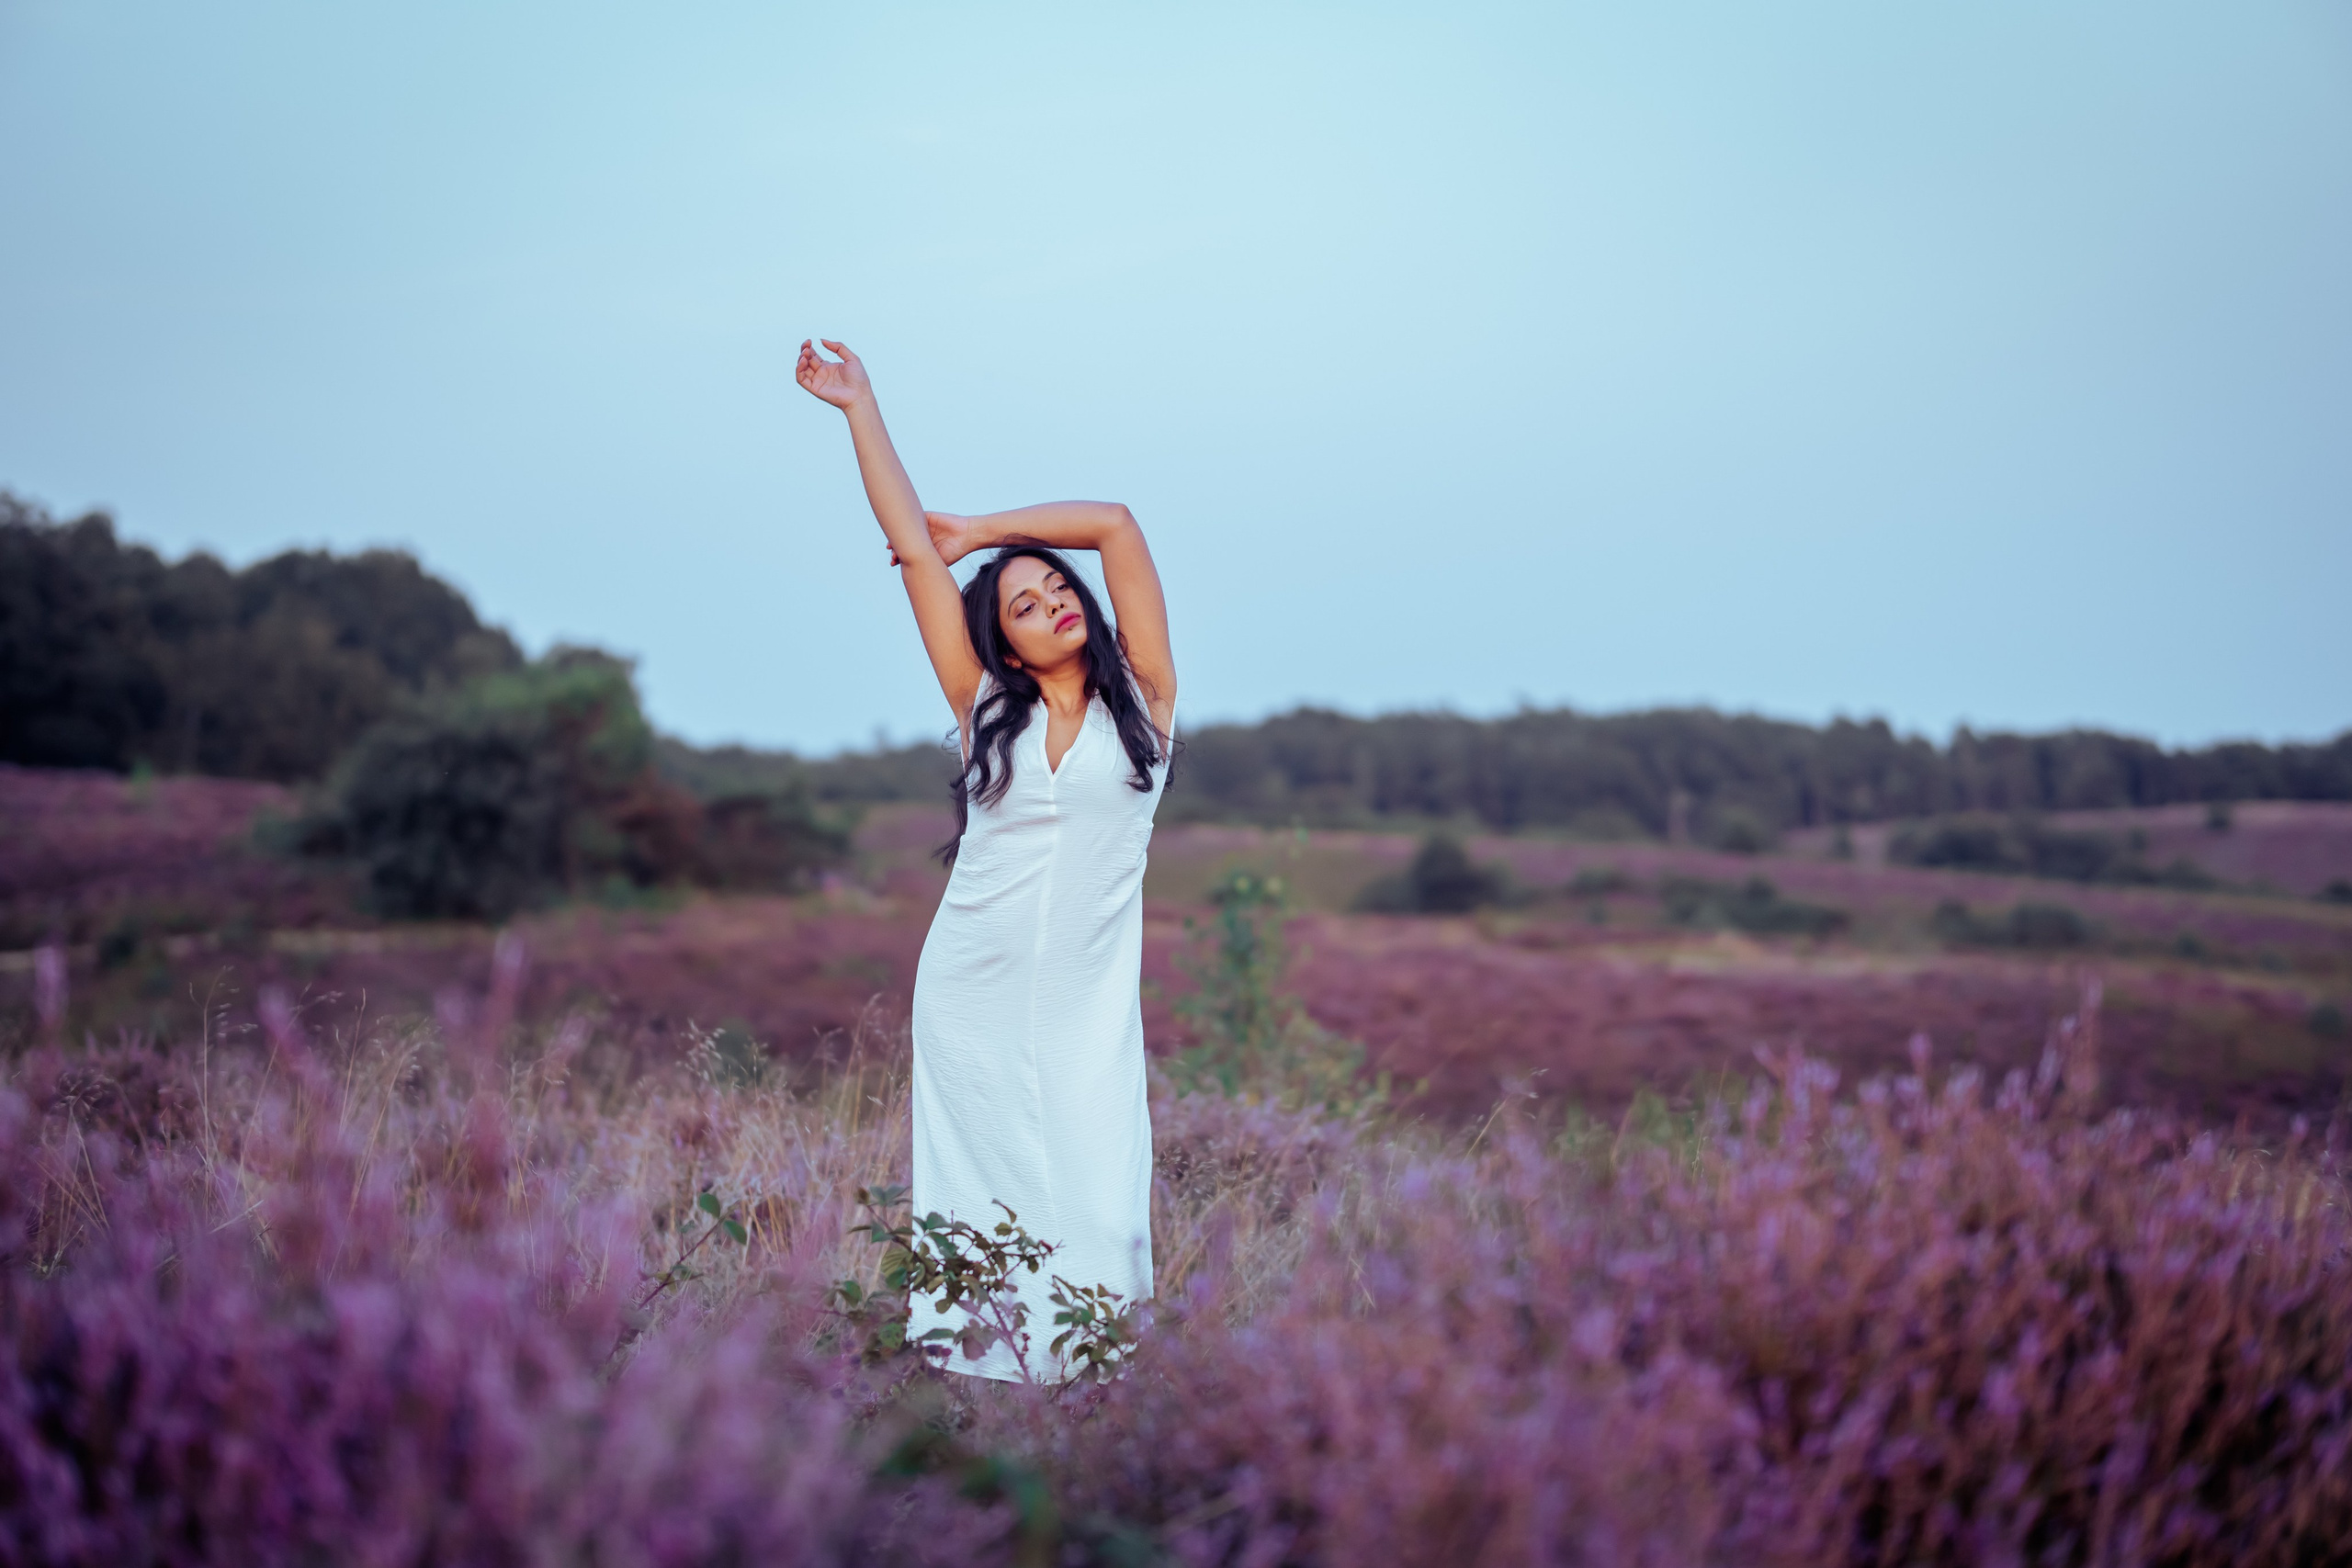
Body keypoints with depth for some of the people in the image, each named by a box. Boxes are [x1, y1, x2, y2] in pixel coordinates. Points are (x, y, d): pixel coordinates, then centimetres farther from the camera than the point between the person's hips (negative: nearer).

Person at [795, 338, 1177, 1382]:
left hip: (1088, 1006, -1)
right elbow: (912, 546, 9)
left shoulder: (1142, 702, 5)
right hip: (970, 994, 1)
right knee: (982, 1203, 3)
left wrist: (981, 530, 12)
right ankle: (982, 1386, 13)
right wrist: (860, 408, 12)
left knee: (1098, 1219, -8)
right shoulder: (985, 707, 8)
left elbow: (1116, 525, 3)